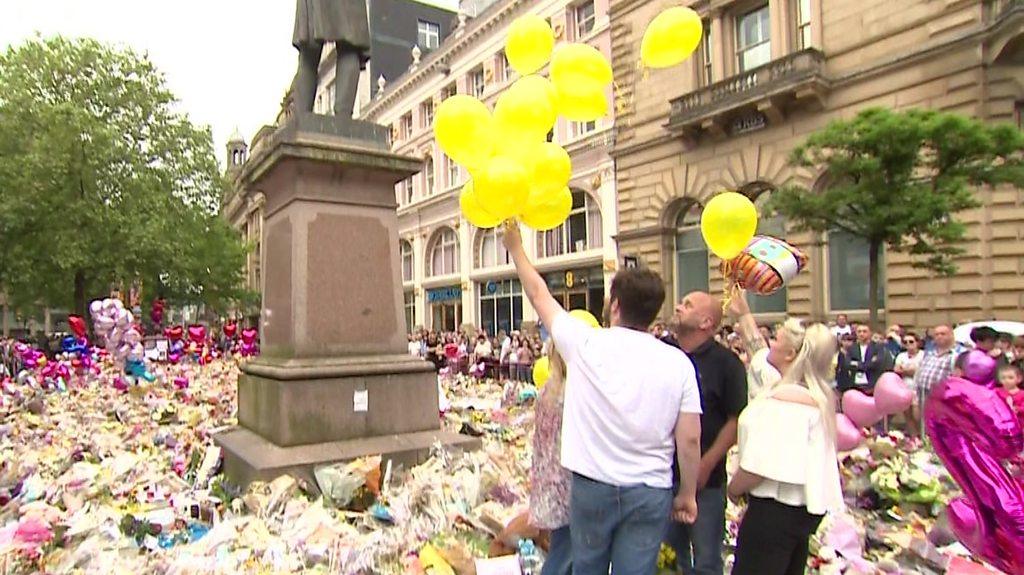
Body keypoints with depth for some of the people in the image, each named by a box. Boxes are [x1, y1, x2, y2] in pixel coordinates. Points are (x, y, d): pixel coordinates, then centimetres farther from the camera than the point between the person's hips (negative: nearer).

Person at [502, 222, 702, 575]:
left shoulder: (586, 344, -10)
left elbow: (539, 295, 3)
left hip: (592, 486, 0)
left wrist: (515, 248, 17)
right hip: (650, 492, 1)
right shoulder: (678, 364, -6)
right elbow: (689, 440, -5)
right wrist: (688, 494, 10)